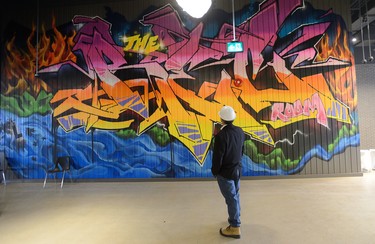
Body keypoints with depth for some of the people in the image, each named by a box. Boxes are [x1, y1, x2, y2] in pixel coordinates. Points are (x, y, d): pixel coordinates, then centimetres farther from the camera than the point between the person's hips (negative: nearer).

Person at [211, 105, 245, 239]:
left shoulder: (221, 135, -27)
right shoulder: (240, 131, -4)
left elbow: (217, 157, -21)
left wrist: (214, 171, -5)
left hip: (225, 172, -7)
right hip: (237, 169, 8)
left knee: (231, 198, 4)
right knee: (235, 195, 23)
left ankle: (235, 227, 17)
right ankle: (235, 218, 42)